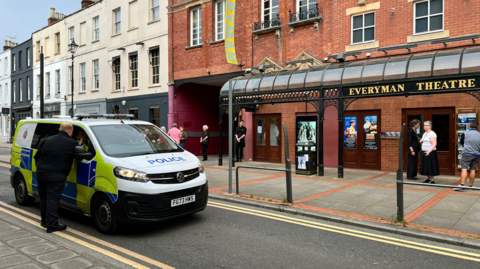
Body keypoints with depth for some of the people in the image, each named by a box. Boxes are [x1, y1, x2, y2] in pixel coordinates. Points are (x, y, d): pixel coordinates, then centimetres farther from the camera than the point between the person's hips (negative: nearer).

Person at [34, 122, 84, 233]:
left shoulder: (47, 140, 10)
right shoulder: (72, 143, -7)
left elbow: (36, 156, 14)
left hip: (41, 173, 6)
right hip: (56, 176, -6)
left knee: (44, 198, 18)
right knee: (53, 200, -1)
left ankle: (45, 221, 33)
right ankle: (52, 225, 3)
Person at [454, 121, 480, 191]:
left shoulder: (465, 134, -5)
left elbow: (461, 143, 11)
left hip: (467, 153, -4)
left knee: (464, 169, -8)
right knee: (473, 170, 9)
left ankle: (462, 185, -19)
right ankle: (471, 185, 14)